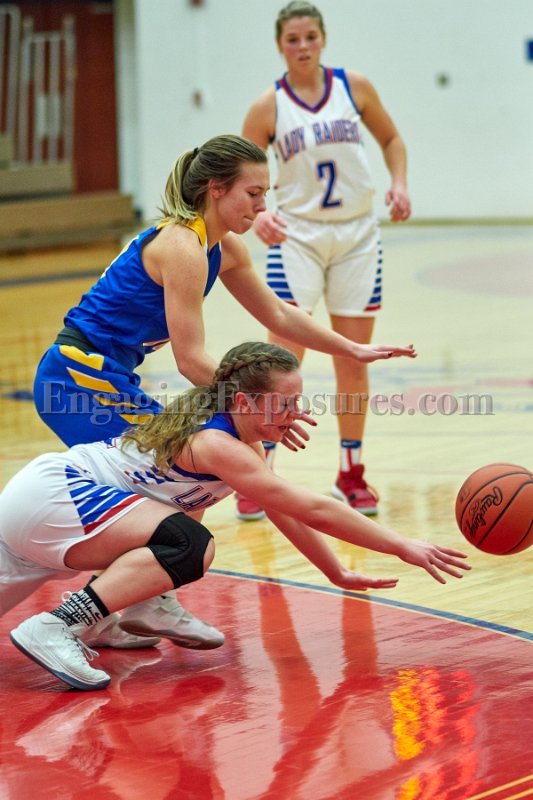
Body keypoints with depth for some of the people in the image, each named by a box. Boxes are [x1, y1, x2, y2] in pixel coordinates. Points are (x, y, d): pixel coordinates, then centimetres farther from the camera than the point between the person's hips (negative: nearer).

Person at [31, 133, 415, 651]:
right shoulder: (182, 247, -21)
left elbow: (278, 315, 21)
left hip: (99, 378, 10)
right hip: (79, 378, -10)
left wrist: (355, 351, 19)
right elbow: (192, 360, -23)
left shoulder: (223, 247, 8)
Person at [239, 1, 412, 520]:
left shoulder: (354, 87, -2)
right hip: (297, 236, -2)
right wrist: (258, 216, -23)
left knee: (353, 361, 6)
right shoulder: (268, 107, -7)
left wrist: (399, 184, -4)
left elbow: (390, 138, 13)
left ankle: (351, 475, 19)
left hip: (357, 234, 2)